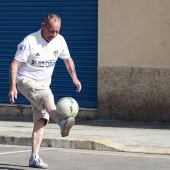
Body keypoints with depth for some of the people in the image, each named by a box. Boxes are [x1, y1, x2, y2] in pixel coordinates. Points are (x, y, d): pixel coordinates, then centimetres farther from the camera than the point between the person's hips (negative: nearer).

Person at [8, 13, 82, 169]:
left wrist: (74, 78, 5)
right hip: (26, 80, -6)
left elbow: (68, 59, 17)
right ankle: (62, 124, -61)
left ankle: (34, 157, -7)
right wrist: (13, 87, -26)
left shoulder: (60, 41, 0)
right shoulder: (30, 41, -18)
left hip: (43, 84, 6)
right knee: (47, 97, -35)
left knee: (41, 120, -6)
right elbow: (14, 64, -16)